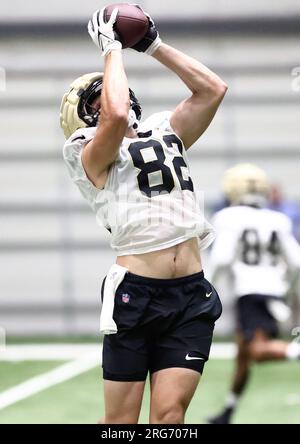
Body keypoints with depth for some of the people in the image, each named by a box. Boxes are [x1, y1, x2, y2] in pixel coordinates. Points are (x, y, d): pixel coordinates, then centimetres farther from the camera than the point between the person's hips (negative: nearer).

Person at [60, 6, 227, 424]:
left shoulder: (165, 133, 21)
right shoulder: (91, 153, 0)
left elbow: (212, 89, 16)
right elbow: (117, 117, -20)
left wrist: (153, 45, 15)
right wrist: (112, 48, -6)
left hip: (192, 296, 5)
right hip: (134, 295, -5)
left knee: (169, 413, -5)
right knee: (121, 421, -3)